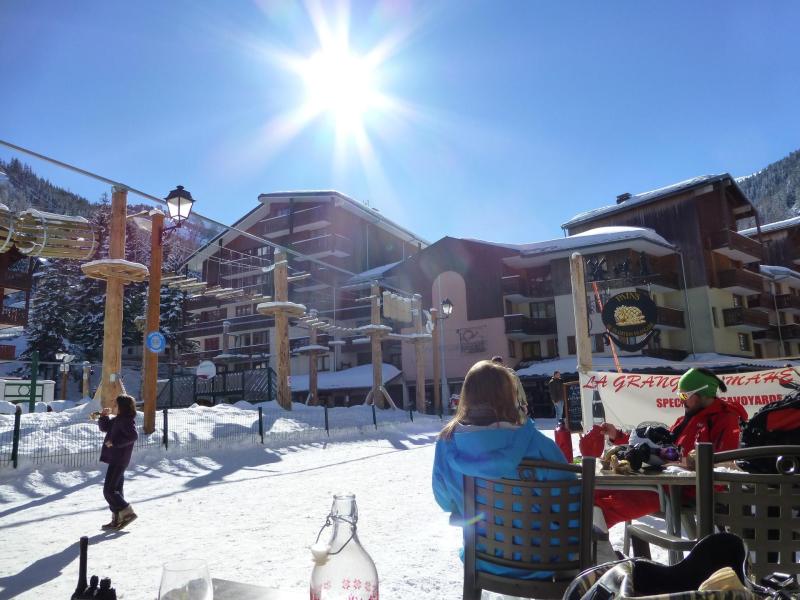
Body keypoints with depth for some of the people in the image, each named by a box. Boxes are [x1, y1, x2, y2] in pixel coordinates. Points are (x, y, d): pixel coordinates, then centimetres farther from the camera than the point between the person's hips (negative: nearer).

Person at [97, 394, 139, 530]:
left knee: (109, 490, -9)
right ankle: (117, 519, 19)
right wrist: (104, 416, 9)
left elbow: (133, 436, -29)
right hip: (115, 459, 10)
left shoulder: (127, 420, -16)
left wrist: (114, 442, -26)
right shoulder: (118, 420, 15)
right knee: (115, 489, 13)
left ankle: (127, 512, -3)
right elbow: (104, 427, 26)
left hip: (118, 461, -10)